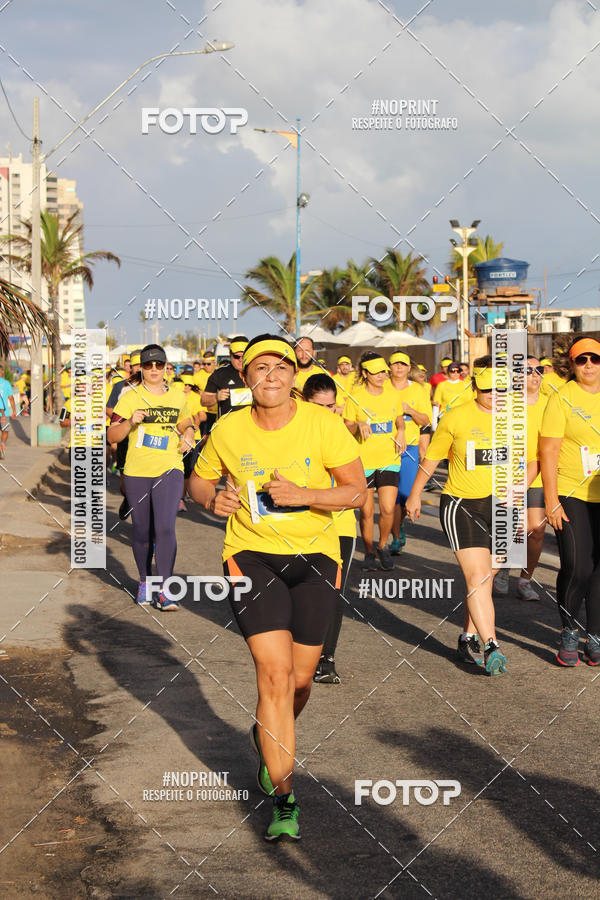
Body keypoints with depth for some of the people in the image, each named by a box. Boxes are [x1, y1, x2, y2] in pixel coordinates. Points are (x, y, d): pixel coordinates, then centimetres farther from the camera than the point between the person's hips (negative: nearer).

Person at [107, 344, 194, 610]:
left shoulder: (177, 397, 10)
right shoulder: (130, 397, 1)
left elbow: (185, 423, 29)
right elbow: (112, 436, -2)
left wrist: (188, 434, 7)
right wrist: (130, 422, -19)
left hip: (169, 470, 0)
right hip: (137, 473, 0)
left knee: (165, 527, -15)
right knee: (142, 532, 7)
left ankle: (163, 591, -14)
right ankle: (144, 581, 29)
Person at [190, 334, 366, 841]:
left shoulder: (323, 424, -7)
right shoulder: (228, 431, -3)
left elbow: (358, 491, -5)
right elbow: (200, 479, 13)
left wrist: (302, 495, -20)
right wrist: (212, 498, -10)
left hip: (314, 556, 1)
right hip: (251, 555, -1)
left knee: (300, 680, 8)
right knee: (275, 674, -14)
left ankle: (268, 740, 44)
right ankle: (284, 801, -6)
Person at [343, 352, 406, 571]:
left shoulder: (392, 395, 4)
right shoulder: (355, 396, -5)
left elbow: (399, 419, 20)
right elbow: (347, 428, 0)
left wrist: (400, 432, -1)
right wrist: (358, 425, -21)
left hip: (389, 460, 2)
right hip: (363, 461, -2)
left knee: (388, 509, -8)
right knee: (366, 511, 2)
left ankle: (383, 546, 17)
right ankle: (368, 553, 21)